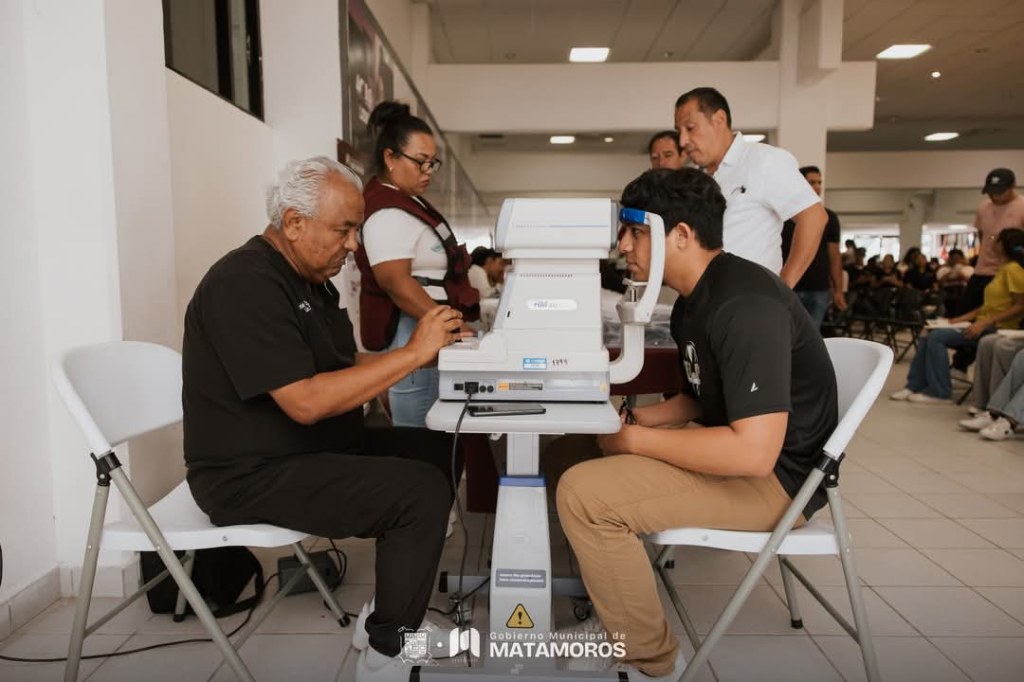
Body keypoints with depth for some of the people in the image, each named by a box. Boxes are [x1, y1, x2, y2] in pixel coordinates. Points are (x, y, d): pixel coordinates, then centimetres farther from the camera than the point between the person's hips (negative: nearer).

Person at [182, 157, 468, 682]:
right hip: (254, 474, -10)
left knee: (441, 450, 4)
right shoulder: (246, 285, -20)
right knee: (423, 490, -21)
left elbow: (346, 370, 11)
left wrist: (425, 347, -4)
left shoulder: (310, 279, 12)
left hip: (319, 449, 10)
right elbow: (306, 401, -28)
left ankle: (393, 615, 13)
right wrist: (413, 353, -24)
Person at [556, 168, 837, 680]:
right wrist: (634, 419, 1)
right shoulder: (695, 300, 8)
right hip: (740, 448, 11)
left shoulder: (744, 305, -25)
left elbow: (753, 452, -32)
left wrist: (634, 439, -21)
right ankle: (613, 611, 24)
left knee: (584, 494, -23)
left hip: (776, 475, -10)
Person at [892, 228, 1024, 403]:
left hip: (997, 329, -9)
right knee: (929, 336, -4)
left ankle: (938, 392, -16)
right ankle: (915, 386, -6)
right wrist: (961, 318, 10)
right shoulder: (1002, 269, 18)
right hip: (984, 325, 9)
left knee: (937, 337, -22)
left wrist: (985, 323, -23)